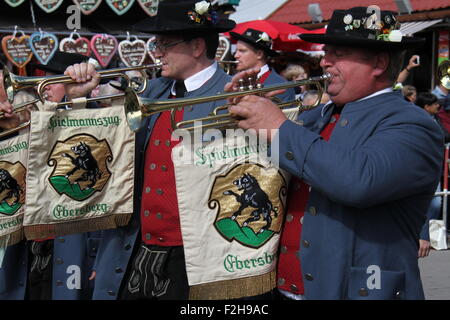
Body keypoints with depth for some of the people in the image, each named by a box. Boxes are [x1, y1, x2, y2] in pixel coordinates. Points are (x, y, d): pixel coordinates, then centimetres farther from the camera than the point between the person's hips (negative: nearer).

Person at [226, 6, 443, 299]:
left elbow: (359, 179, -33)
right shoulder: (320, 116, 9)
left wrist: (280, 128, -25)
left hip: (364, 289, -7)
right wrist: (245, 114, -3)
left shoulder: (412, 126, -15)